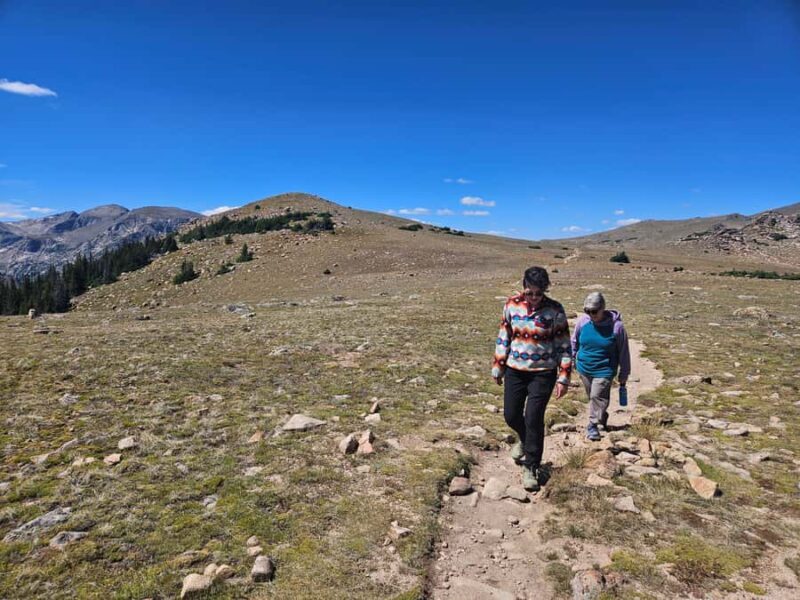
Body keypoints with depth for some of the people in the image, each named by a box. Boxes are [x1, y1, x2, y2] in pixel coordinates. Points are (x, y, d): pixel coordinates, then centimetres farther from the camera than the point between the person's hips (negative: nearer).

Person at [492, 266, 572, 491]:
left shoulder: (555, 310, -11)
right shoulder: (512, 305, -4)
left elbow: (563, 345, -5)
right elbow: (503, 337, 6)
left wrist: (564, 377, -8)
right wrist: (498, 367, 7)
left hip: (543, 373, -3)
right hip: (515, 371, 3)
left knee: (533, 418, -5)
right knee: (511, 415, 9)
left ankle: (531, 467, 15)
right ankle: (525, 440, 44)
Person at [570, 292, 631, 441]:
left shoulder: (616, 326, -15)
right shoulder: (583, 321, -8)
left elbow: (623, 352, -4)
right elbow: (574, 341, 10)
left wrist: (624, 374, 2)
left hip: (604, 370, -4)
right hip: (584, 368, 4)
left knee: (597, 396, -12)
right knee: (593, 397, 16)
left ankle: (593, 425, 2)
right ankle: (602, 417, 39)